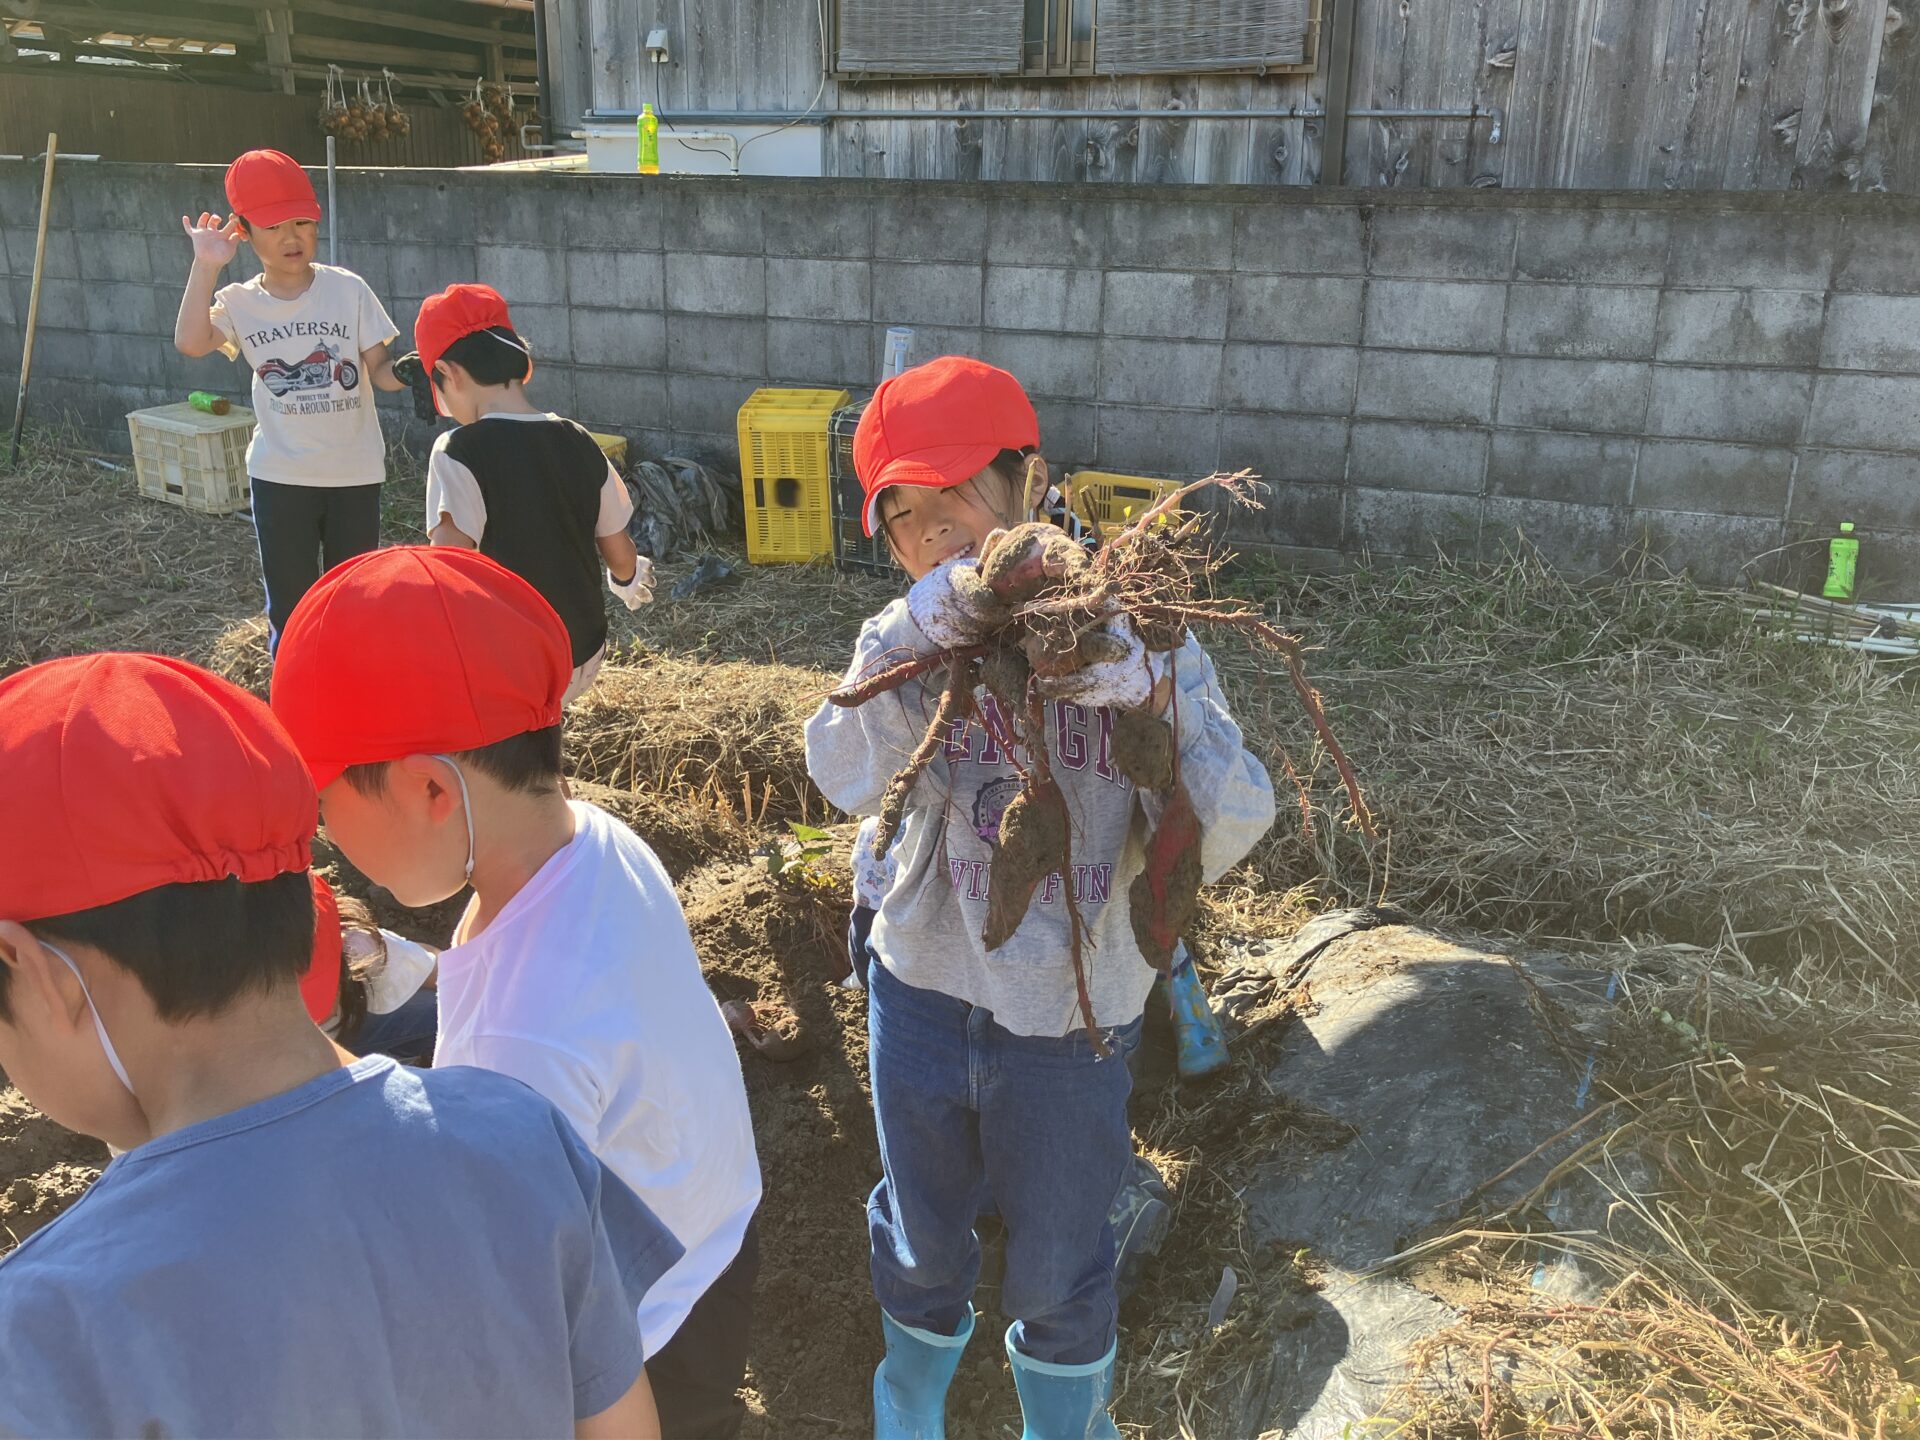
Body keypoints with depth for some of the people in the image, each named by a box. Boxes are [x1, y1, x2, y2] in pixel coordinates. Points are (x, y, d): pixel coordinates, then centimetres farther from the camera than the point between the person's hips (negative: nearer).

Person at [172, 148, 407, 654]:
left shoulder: (348, 289, -5)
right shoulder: (240, 302, -3)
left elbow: (379, 371, -5)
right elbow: (190, 342, -22)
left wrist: (406, 374, -27)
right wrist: (206, 266, -20)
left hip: (354, 470, 0)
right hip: (280, 475, 0)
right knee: (289, 604, 9)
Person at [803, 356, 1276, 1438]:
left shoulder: (1134, 634, -15)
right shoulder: (913, 638, -8)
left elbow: (1225, 838, -22)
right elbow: (848, 779, -26)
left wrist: (1155, 697, -37)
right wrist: (921, 635, -40)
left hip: (1069, 1023, -2)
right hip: (924, 992, 3)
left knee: (1060, 1271, 20)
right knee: (920, 1246, 26)